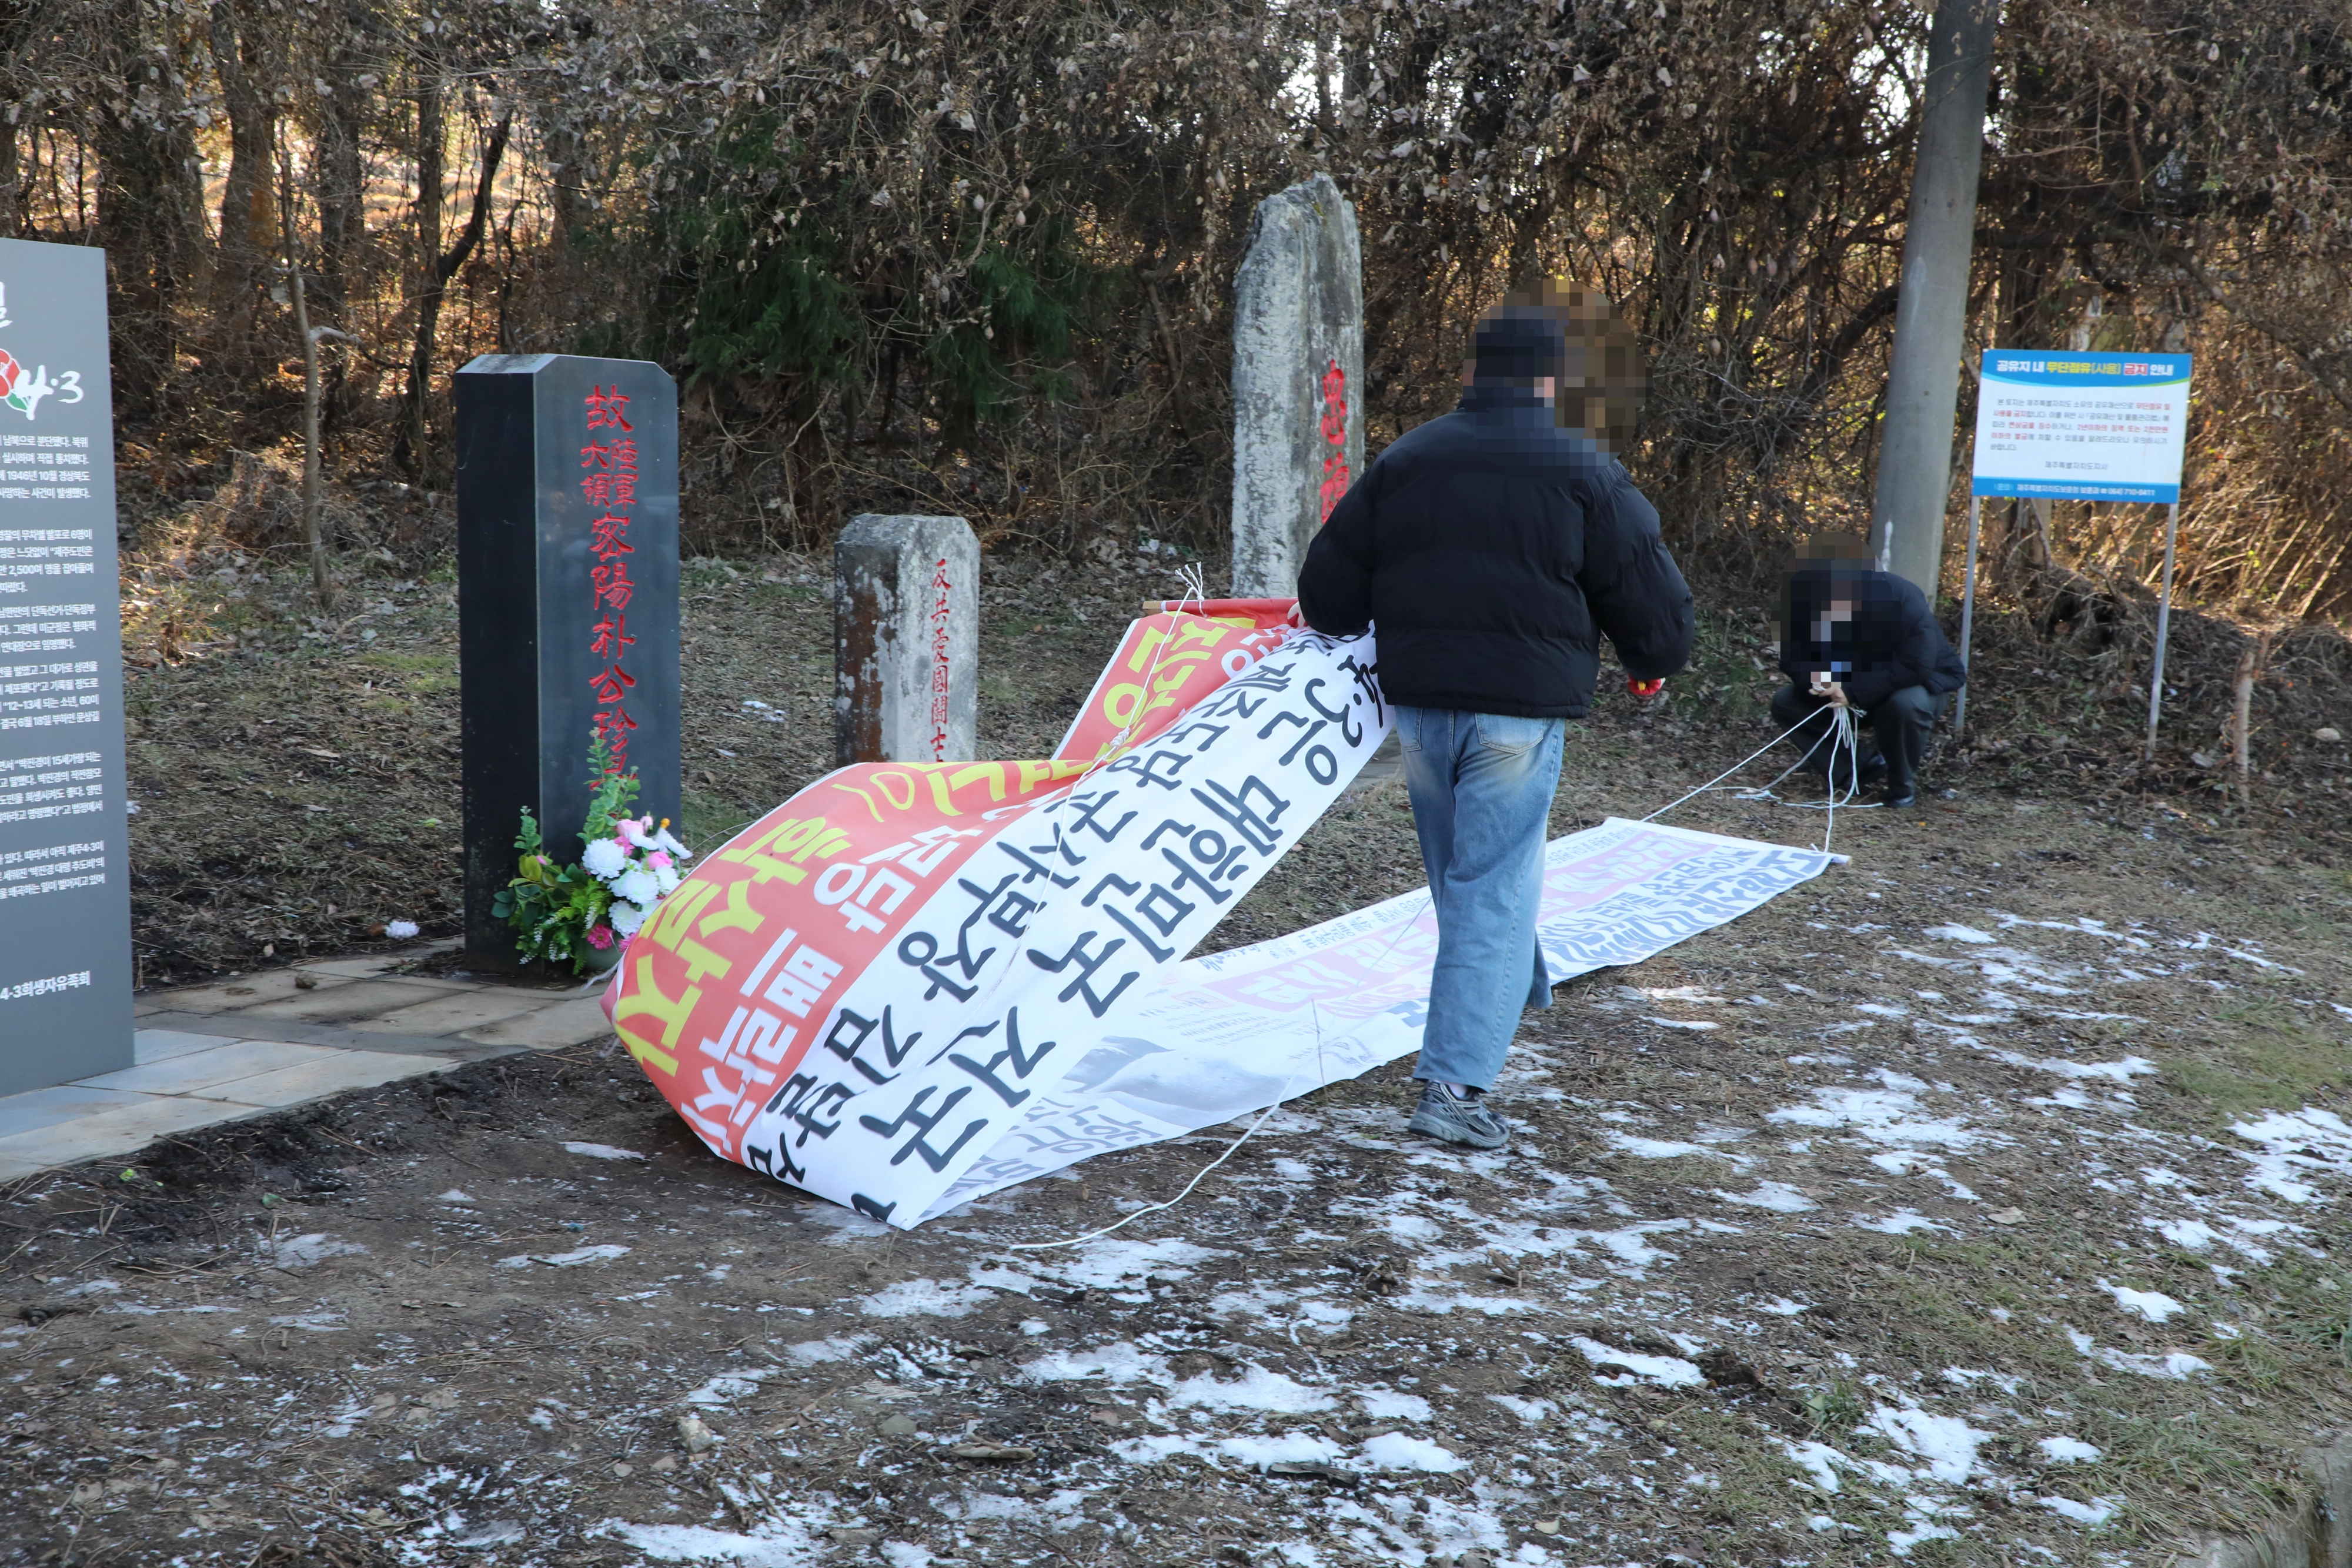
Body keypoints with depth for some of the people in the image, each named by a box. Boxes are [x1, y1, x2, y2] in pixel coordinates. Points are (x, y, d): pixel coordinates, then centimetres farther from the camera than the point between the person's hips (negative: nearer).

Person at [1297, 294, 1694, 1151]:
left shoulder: (1404, 461, 7)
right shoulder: (1584, 474, -5)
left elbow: (1328, 587, 10)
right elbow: (1653, 599, -1)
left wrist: (1353, 640, 31)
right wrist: (1654, 662, 20)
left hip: (1418, 704, 5)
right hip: (1521, 712, -4)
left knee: (1459, 873, 23)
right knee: (1494, 890, -2)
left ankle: (1515, 994, 45)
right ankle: (1454, 1082, -8)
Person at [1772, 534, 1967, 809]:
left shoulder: (1903, 599, -33)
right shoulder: (1804, 598, -19)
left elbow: (1916, 665, -37)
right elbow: (1792, 657, -11)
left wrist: (1855, 692, -41)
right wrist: (1814, 679, -34)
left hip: (1919, 684, -5)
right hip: (1847, 687, 5)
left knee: (1906, 705, -40)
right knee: (1785, 703, -13)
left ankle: (1903, 786, -12)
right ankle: (1861, 765, -8)